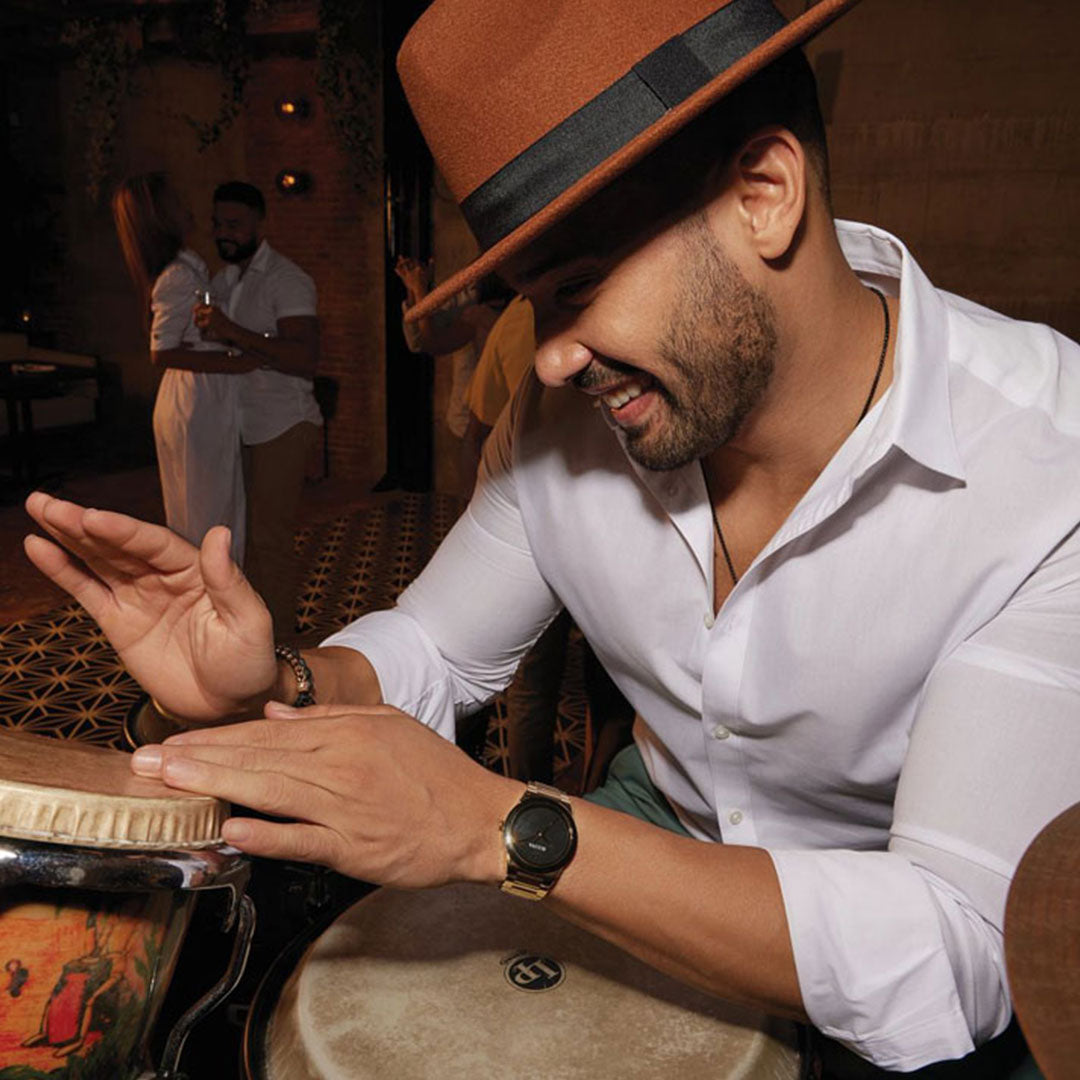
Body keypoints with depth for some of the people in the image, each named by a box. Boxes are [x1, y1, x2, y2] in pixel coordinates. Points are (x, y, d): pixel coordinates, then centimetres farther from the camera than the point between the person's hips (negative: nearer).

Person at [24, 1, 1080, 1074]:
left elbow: (955, 963, -31)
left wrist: (500, 826, -38)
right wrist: (279, 691, -25)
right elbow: (430, 653, -3)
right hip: (652, 836, 2)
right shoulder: (574, 411, -14)